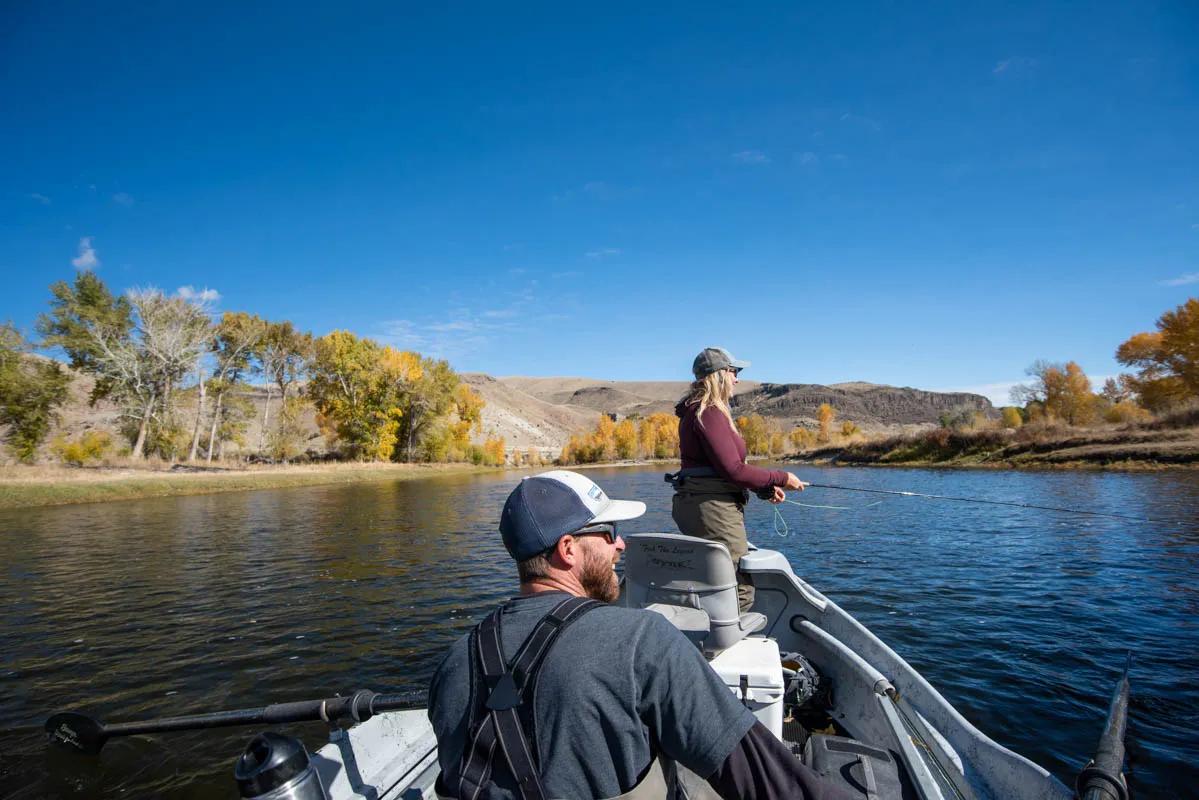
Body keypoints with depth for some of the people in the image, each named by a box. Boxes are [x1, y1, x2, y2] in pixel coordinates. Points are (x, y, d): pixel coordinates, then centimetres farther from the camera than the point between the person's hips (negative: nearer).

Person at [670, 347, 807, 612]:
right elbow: (734, 470, -20)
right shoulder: (709, 413, -15)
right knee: (740, 591, -4)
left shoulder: (698, 411, 17)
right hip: (713, 508, -11)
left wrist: (765, 489, 11)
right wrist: (781, 478, -8)